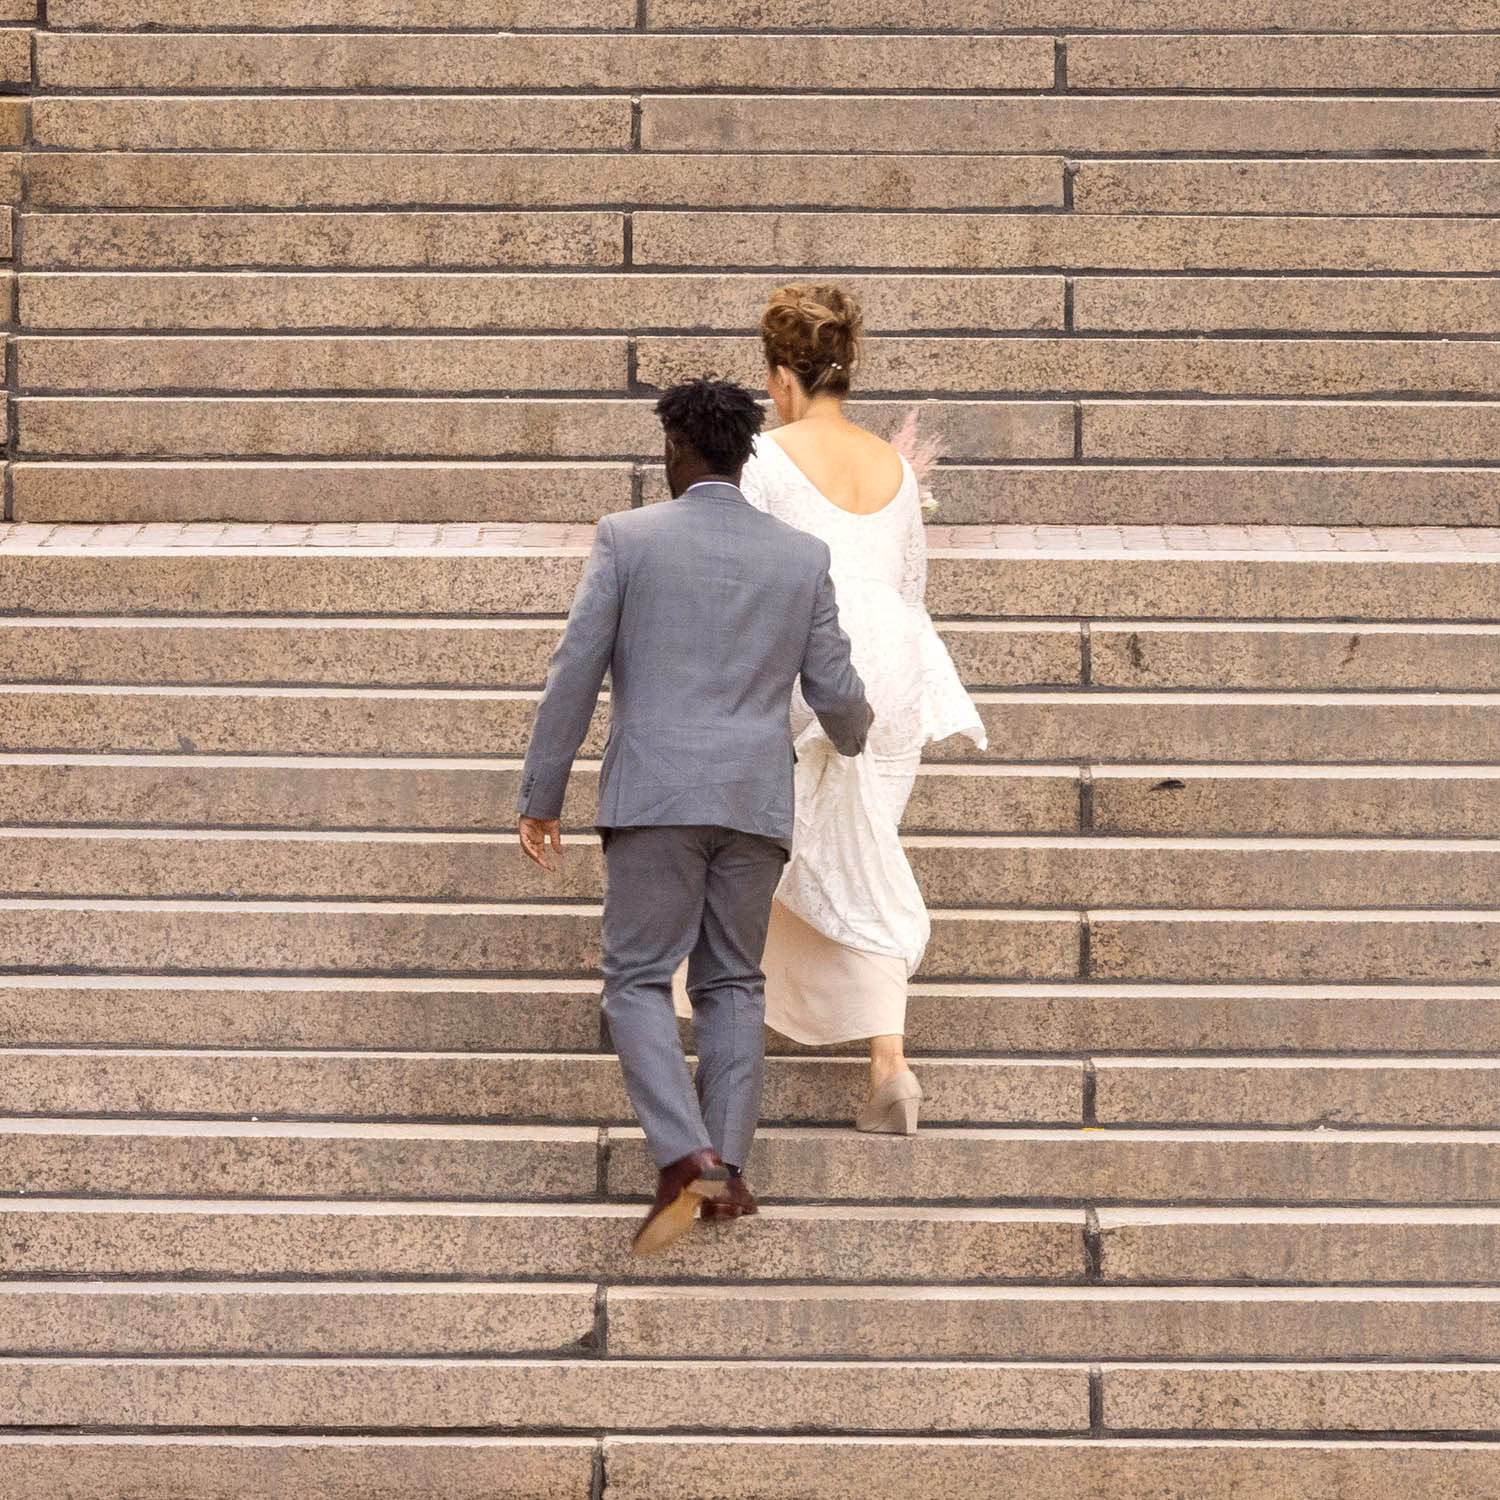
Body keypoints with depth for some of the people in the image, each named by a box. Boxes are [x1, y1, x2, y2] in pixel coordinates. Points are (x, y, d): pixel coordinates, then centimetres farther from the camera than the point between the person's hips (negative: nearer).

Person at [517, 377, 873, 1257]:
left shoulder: (629, 539, -2)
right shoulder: (803, 557, 6)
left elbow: (574, 677, -4)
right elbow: (834, 692, 8)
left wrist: (542, 798, 4)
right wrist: (853, 732, 33)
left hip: (656, 794, -3)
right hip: (756, 801, 3)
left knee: (640, 980, 0)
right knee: (734, 983, 12)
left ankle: (686, 1158, -18)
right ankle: (728, 1167, 4)